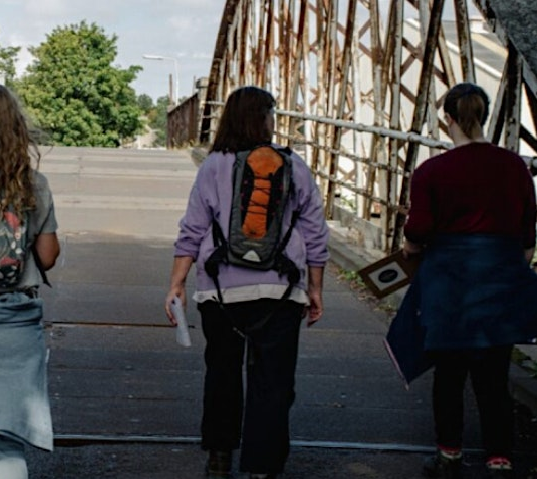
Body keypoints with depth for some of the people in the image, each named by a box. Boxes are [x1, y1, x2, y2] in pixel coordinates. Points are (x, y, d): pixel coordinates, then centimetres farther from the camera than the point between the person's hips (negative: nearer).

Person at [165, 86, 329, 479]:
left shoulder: (213, 167, -1)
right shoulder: (294, 167, 1)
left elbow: (192, 233, -2)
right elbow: (316, 236, 5)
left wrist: (177, 284, 4)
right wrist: (315, 289, 15)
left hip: (220, 291, 2)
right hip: (278, 291, -1)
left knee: (222, 372, 19)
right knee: (272, 382, 3)